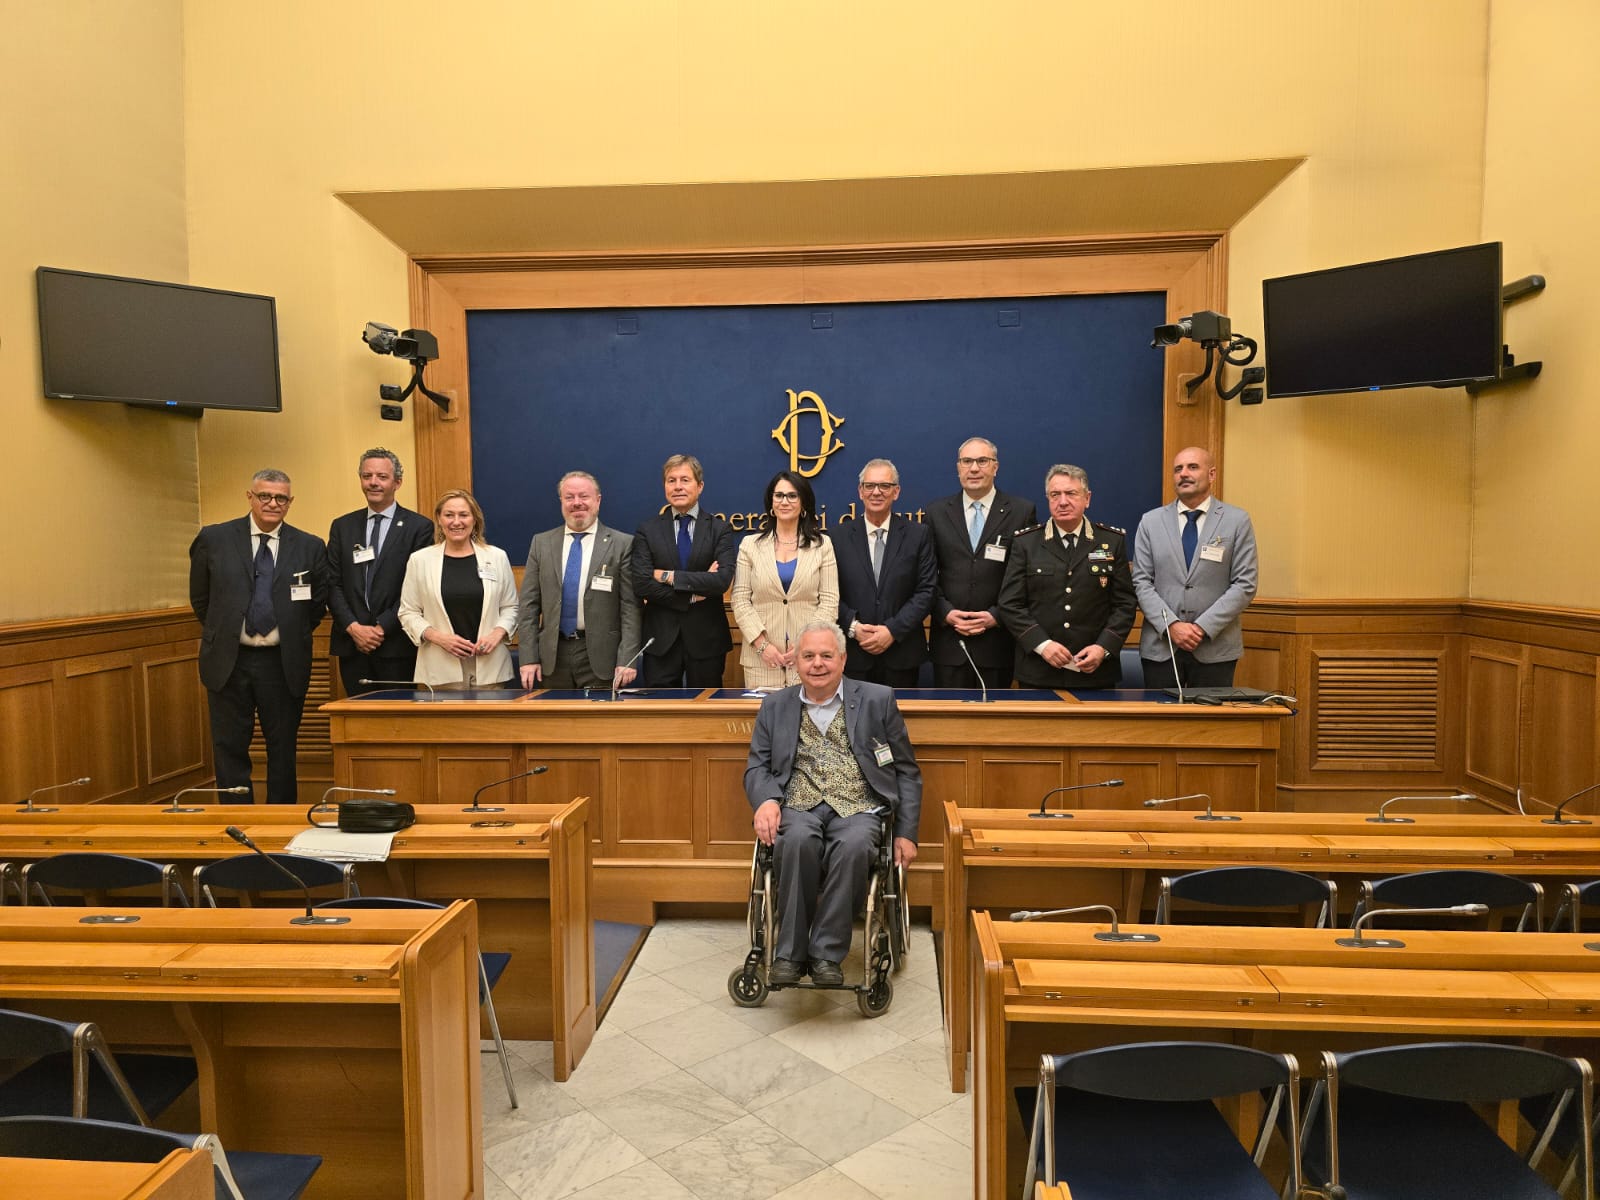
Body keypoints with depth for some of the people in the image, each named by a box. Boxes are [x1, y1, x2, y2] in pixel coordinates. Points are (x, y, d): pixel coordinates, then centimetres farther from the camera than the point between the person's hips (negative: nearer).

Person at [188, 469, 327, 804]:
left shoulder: (310, 546, -1)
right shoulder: (214, 539, 0)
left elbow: (320, 600, 11)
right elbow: (199, 597, 11)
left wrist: (294, 636, 7)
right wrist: (222, 632, 12)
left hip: (283, 663, 0)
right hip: (228, 661, 0)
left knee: (282, 752, 9)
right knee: (230, 750, 7)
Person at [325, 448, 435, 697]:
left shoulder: (419, 527, 0)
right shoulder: (342, 526, 13)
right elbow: (332, 584, 8)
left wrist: (382, 628, -11)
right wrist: (353, 627, -6)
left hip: (397, 646, -3)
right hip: (352, 645, 4)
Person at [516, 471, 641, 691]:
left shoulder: (622, 544, -2)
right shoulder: (541, 543, 8)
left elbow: (630, 607, -5)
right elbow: (529, 605, 7)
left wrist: (627, 660, -11)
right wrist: (529, 658, 0)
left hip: (601, 656, -3)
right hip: (553, 655, 3)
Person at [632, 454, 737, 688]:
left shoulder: (720, 529, 1)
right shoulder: (647, 531, 3)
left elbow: (722, 580, -14)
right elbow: (641, 584, -9)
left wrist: (669, 576, -13)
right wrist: (692, 595, -12)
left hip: (706, 639, 0)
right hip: (660, 639, 0)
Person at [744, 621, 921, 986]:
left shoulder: (878, 700, 9)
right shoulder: (775, 706, 15)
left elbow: (906, 772, 11)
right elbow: (757, 767, 14)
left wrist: (906, 833, 3)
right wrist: (766, 800, -10)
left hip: (857, 809, -1)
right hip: (799, 807, 1)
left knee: (853, 846, -35)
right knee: (799, 841, -34)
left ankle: (826, 954, -22)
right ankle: (790, 953, -21)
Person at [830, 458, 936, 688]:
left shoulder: (918, 534, 3)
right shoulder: (839, 535, 5)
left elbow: (927, 591, -2)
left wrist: (893, 630, -11)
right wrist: (853, 626, -12)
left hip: (902, 657, 0)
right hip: (852, 655, 0)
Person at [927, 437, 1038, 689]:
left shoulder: (1022, 511, 2)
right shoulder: (937, 512, 8)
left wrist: (997, 616, -9)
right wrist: (945, 612, -7)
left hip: (997, 640, -1)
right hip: (949, 640, 1)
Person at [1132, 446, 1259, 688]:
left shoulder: (1237, 520, 3)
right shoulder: (1150, 521, 6)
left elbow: (1244, 585, -2)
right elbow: (1142, 583, 2)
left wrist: (1203, 627, -11)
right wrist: (1171, 625, -11)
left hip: (1215, 647, -1)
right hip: (1160, 647, 1)